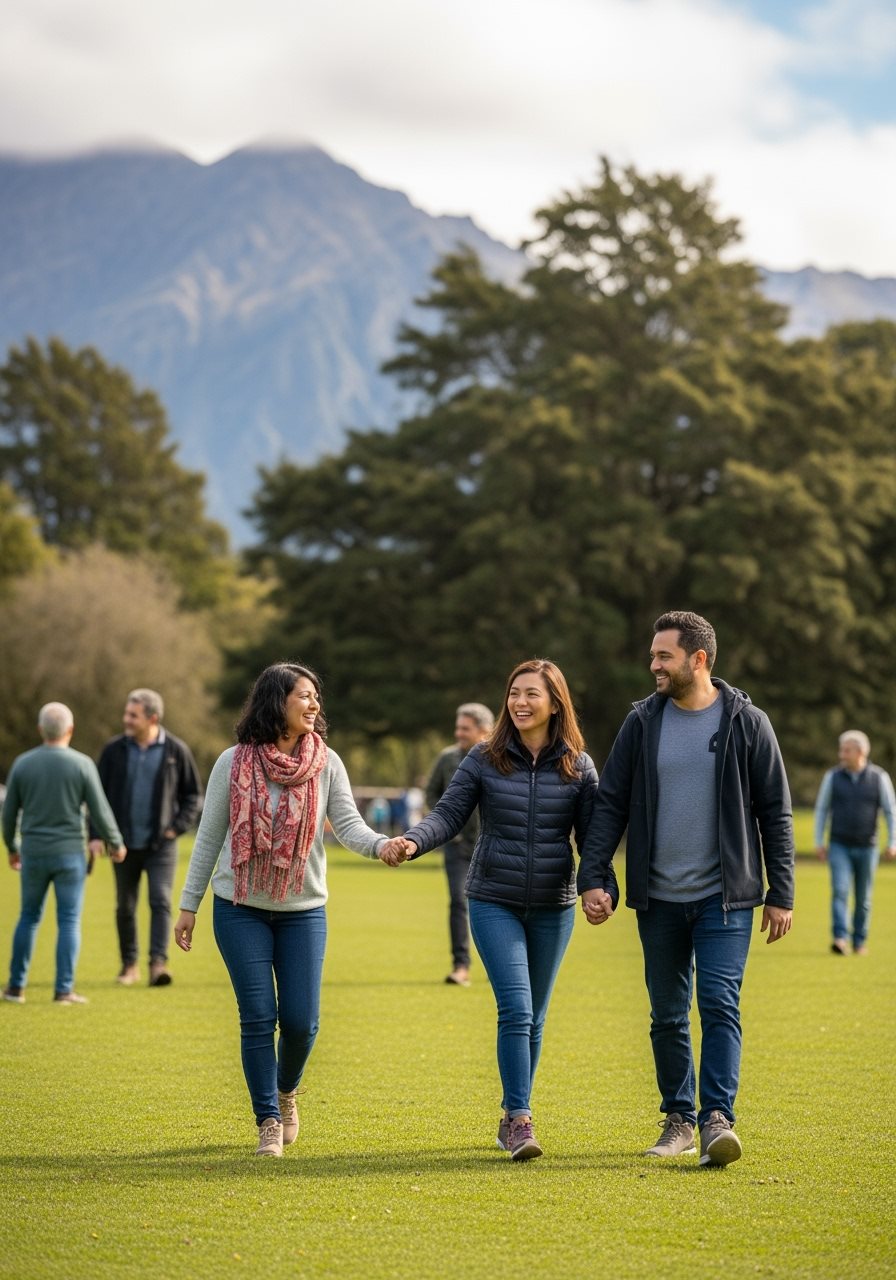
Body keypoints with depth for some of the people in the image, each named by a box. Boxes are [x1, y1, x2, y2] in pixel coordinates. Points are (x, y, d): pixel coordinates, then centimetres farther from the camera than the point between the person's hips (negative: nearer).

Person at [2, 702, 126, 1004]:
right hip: (69, 854, -2)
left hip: (33, 853, 2)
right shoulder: (82, 764, -8)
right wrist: (116, 843, 9)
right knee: (69, 921, 3)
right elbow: (100, 811, -6)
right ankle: (63, 989, 0)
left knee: (29, 917, 15)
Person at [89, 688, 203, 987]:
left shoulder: (176, 751, -5)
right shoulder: (114, 750, -1)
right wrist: (96, 834, -3)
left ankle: (158, 962, -16)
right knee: (125, 906, 10)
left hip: (161, 844, -2)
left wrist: (177, 827, -8)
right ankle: (129, 965, 22)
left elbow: (194, 795, 4)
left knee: (161, 901, -13)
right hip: (125, 843, 2)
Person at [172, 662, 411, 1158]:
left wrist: (381, 843, -31)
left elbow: (348, 823, -9)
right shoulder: (234, 763, -4)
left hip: (303, 909, 1)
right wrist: (188, 905, 3)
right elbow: (209, 837, 2)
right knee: (258, 1017, -2)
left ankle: (285, 1092, 31)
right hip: (241, 909, -1)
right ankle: (268, 1120, 13)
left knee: (301, 1019, 0)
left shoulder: (326, 763, -1)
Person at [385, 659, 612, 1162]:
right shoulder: (484, 760, -2)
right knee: (516, 1010, -14)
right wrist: (412, 841, -24)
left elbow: (593, 836, 1)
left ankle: (512, 1119, 24)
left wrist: (605, 888, -14)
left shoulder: (578, 766, 1)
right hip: (495, 903, -2)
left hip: (554, 907, 2)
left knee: (534, 1019, 11)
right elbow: (449, 815, -5)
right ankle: (520, 1119, -9)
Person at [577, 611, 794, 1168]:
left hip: (725, 896, -3)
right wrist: (593, 878, -4)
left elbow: (775, 813, 1)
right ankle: (679, 1118, 19)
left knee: (720, 1004, -13)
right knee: (668, 1014, 8)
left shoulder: (747, 723, -2)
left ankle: (718, 1117, -13)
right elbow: (611, 804, 5)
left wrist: (781, 895, -2)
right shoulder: (643, 721, 4)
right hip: (659, 897, 3)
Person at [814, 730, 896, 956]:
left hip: (867, 847, 0)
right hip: (839, 846, 0)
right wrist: (818, 842, 3)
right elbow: (821, 809, 6)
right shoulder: (832, 777, 0)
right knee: (839, 891, -16)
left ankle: (860, 941, 20)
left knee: (863, 898, 7)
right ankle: (840, 939, -23)